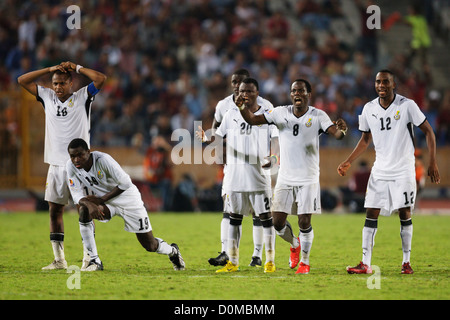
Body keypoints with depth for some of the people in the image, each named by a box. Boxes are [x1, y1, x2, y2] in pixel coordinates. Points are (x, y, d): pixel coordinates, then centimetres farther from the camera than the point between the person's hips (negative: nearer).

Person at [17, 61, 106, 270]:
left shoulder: (82, 97, 1)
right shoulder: (47, 97, 10)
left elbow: (100, 79, -11)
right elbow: (22, 80, 10)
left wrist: (76, 68, -3)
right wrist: (50, 70, 3)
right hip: (56, 165, 4)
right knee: (54, 210, 2)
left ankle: (89, 258, 0)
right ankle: (59, 260, 6)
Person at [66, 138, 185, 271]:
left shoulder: (103, 160, -30)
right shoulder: (71, 166, -16)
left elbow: (125, 183, -27)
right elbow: (77, 195, -13)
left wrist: (101, 199, -29)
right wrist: (90, 205, -35)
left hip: (128, 200, -3)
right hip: (104, 203, 3)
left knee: (150, 245, 0)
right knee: (84, 210, -31)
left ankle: (172, 251, 38)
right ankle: (94, 260, -22)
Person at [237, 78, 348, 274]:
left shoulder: (318, 116, -5)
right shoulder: (281, 113, 2)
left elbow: (335, 133, -17)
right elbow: (253, 120, -1)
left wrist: (341, 130, -41)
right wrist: (243, 108, -21)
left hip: (308, 179, -3)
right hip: (285, 178, 3)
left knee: (304, 222, -6)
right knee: (278, 222, 0)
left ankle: (305, 261, 13)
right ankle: (295, 245, 31)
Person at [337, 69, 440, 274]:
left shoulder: (407, 106, -9)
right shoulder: (369, 109, 3)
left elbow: (428, 131, -3)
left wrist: (432, 163, -8)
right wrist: (348, 163, 9)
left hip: (403, 169, -3)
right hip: (380, 170, 3)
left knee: (405, 214, -2)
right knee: (371, 214, -3)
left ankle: (406, 262, 8)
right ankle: (365, 264, -2)